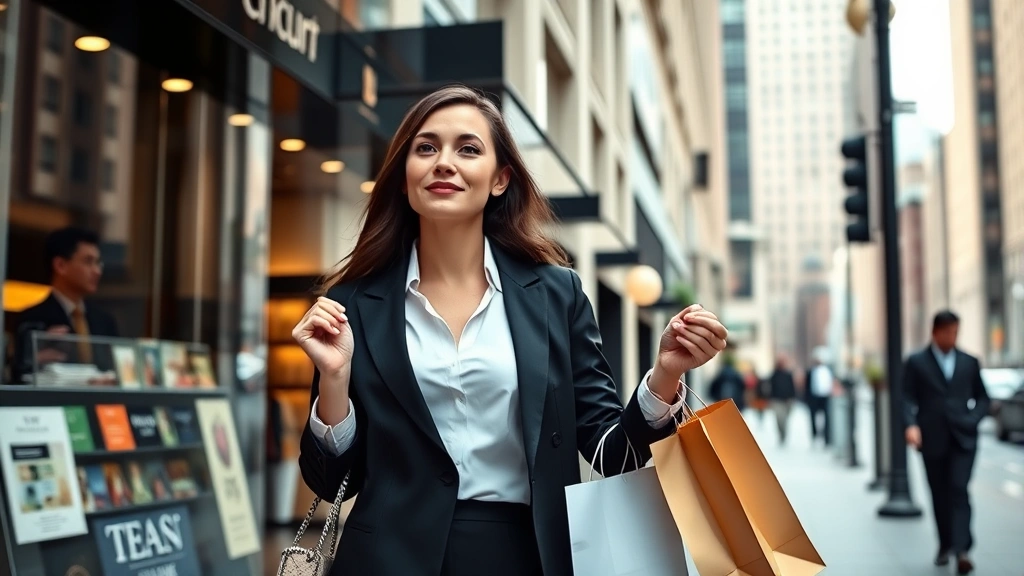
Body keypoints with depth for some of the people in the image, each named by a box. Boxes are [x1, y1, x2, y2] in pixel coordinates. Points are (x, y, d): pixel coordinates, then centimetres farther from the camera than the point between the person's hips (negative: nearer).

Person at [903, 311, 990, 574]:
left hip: (963, 437, 0)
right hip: (932, 438, 0)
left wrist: (973, 419, -4)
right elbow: (908, 398, -4)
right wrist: (911, 424, -20)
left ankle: (961, 549, -15)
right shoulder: (916, 362, 2)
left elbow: (983, 397, 14)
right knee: (939, 494, 8)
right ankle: (945, 545, 23)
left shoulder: (969, 362, 10)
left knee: (959, 490, -11)